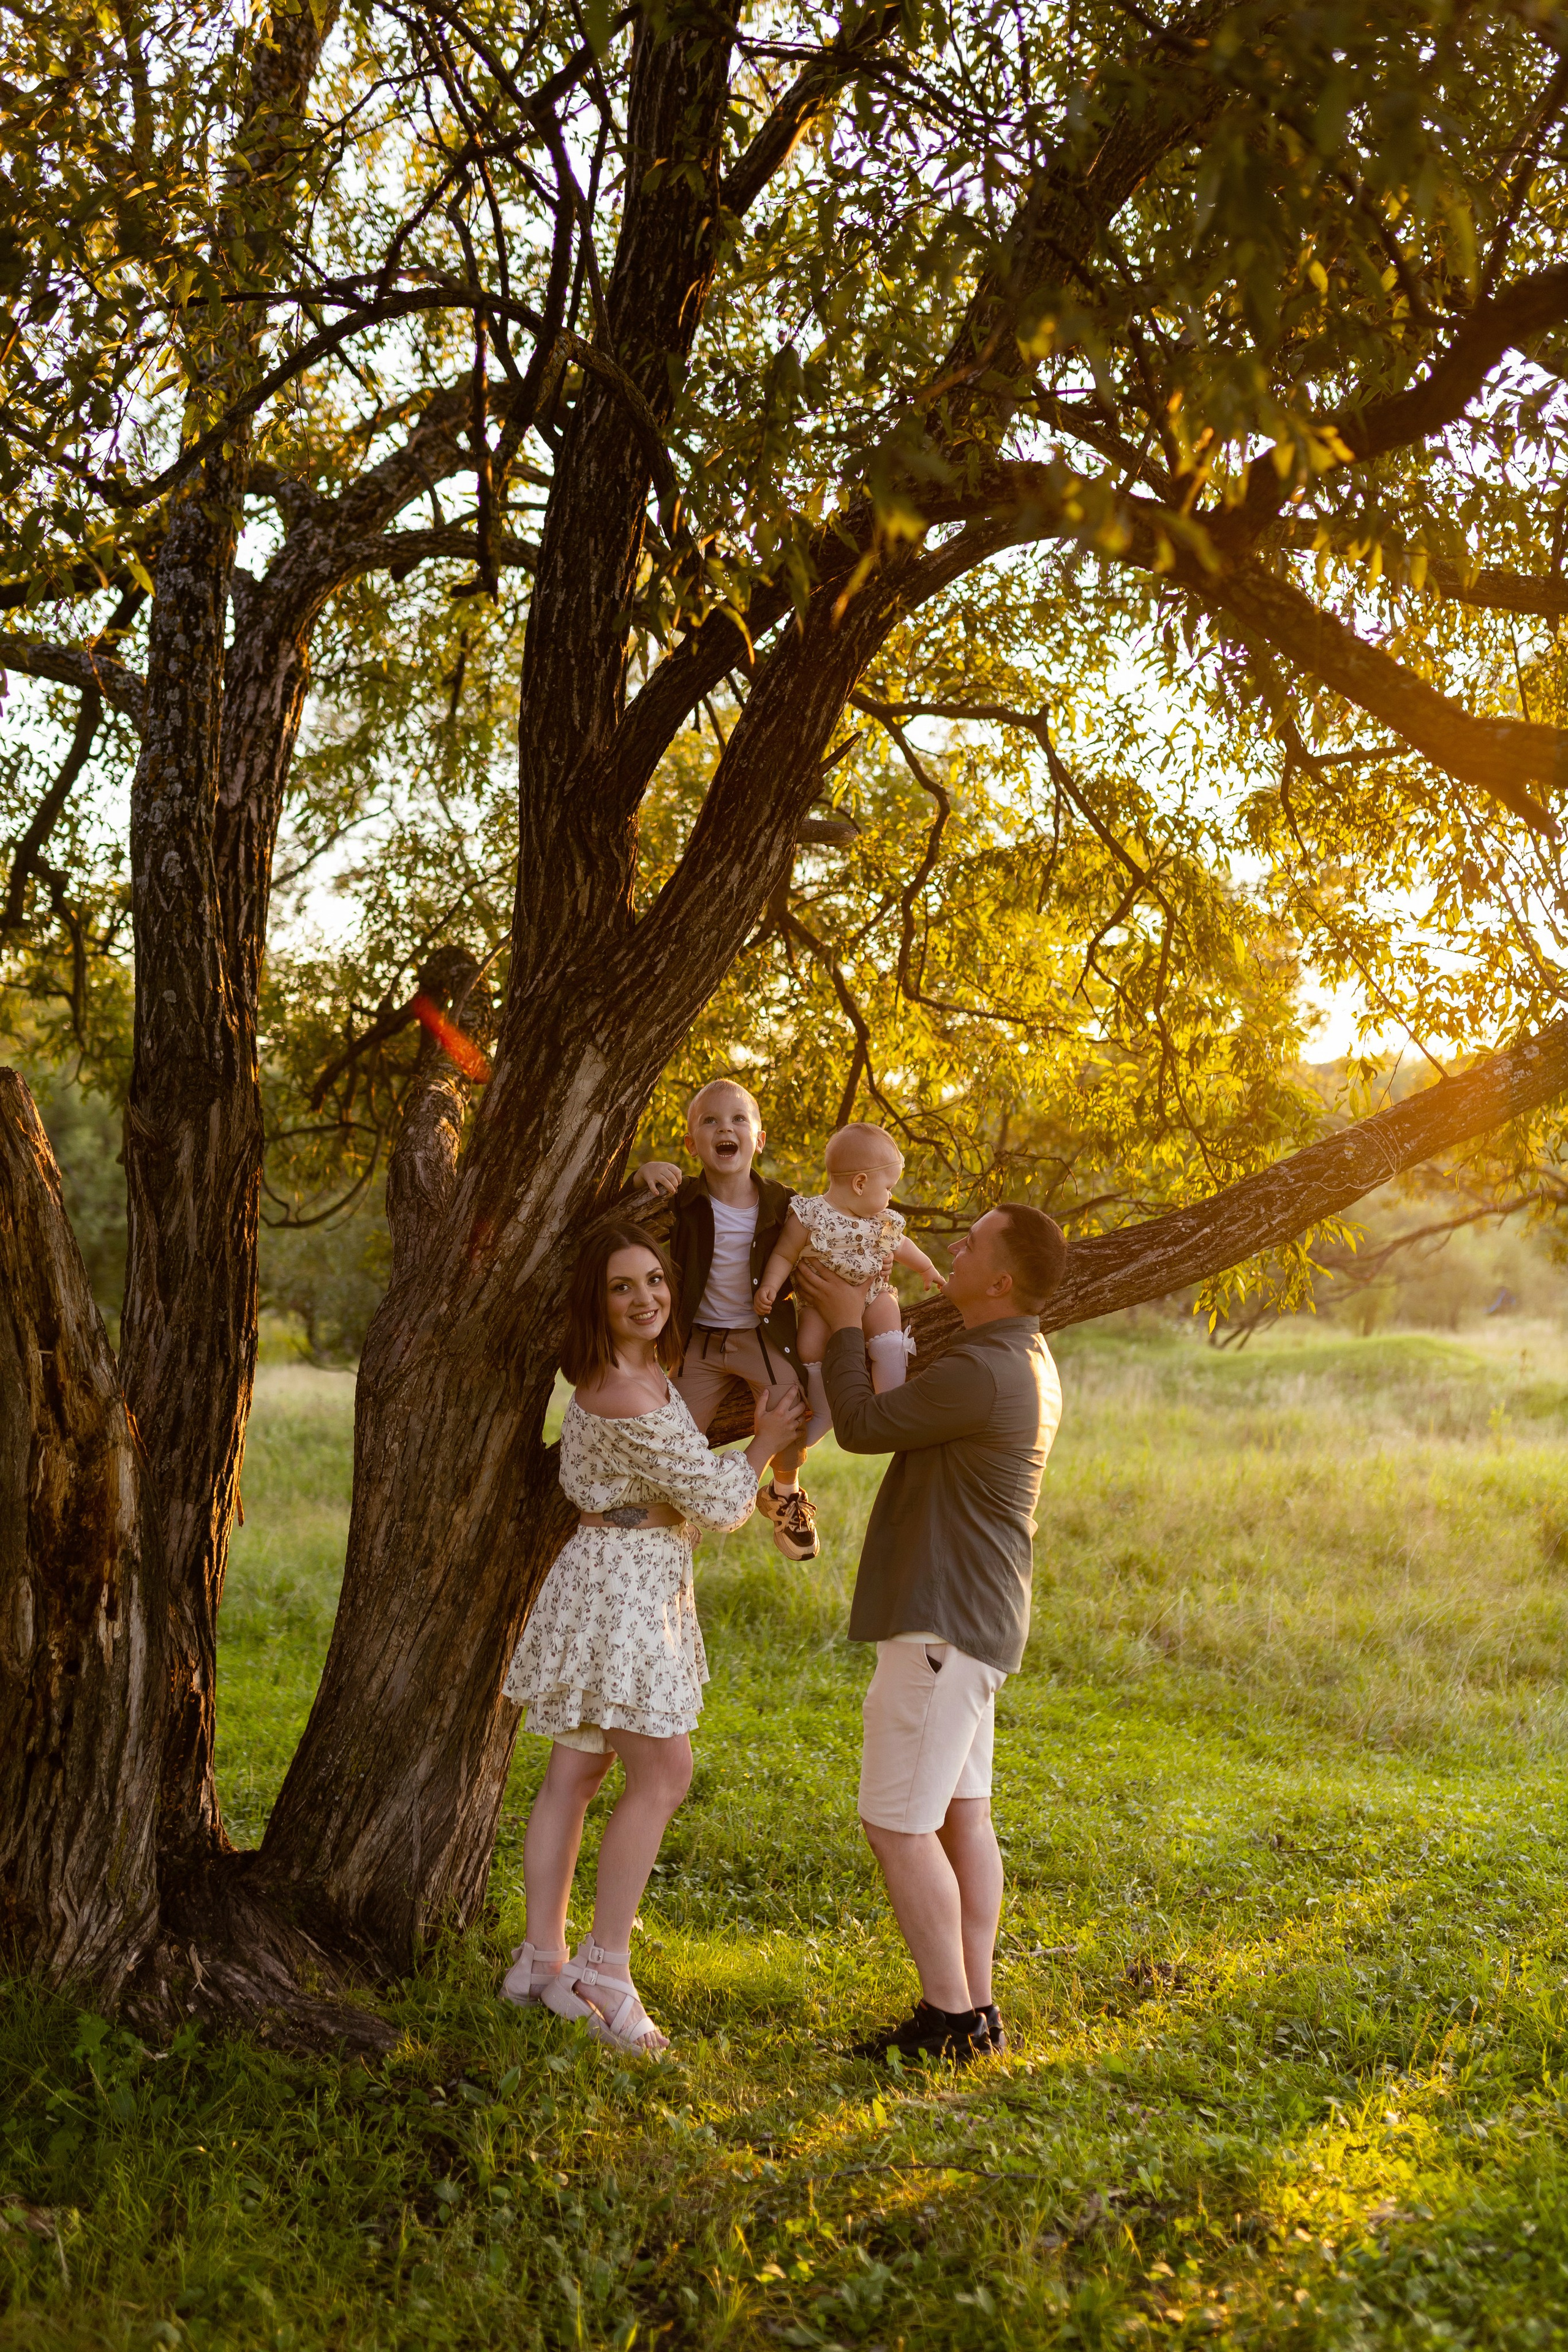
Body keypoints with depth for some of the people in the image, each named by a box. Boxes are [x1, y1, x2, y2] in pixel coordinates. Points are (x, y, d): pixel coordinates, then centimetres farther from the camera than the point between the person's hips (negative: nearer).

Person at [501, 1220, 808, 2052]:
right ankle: (606, 1970, 0)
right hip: (620, 1586, -10)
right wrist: (766, 1443, 0)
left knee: (575, 1772, 11)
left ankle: (540, 1960, 18)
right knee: (661, 1776, -7)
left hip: (640, 1585, 10)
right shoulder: (625, 1400, -23)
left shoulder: (645, 1373, 7)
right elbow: (713, 1501, -15)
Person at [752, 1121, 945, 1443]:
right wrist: (769, 1286, -25)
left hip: (873, 1295, 3)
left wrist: (927, 1268, 32)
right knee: (811, 1346, -22)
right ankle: (822, 1412, -2)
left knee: (889, 1340, -24)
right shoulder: (809, 1214, -15)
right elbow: (784, 1256, -10)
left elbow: (900, 1245, 22)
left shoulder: (884, 1220, 2)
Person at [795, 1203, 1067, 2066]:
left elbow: (862, 1425, -14)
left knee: (898, 1825, -4)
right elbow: (907, 1412, 23)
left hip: (943, 1622, -11)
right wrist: (861, 1316, 17)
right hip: (971, 1617, 11)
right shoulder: (1026, 1362, 11)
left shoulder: (984, 1372, -23)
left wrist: (844, 1328, -1)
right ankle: (977, 2009, 21)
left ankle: (949, 2018, 2)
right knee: (961, 1816, 14)